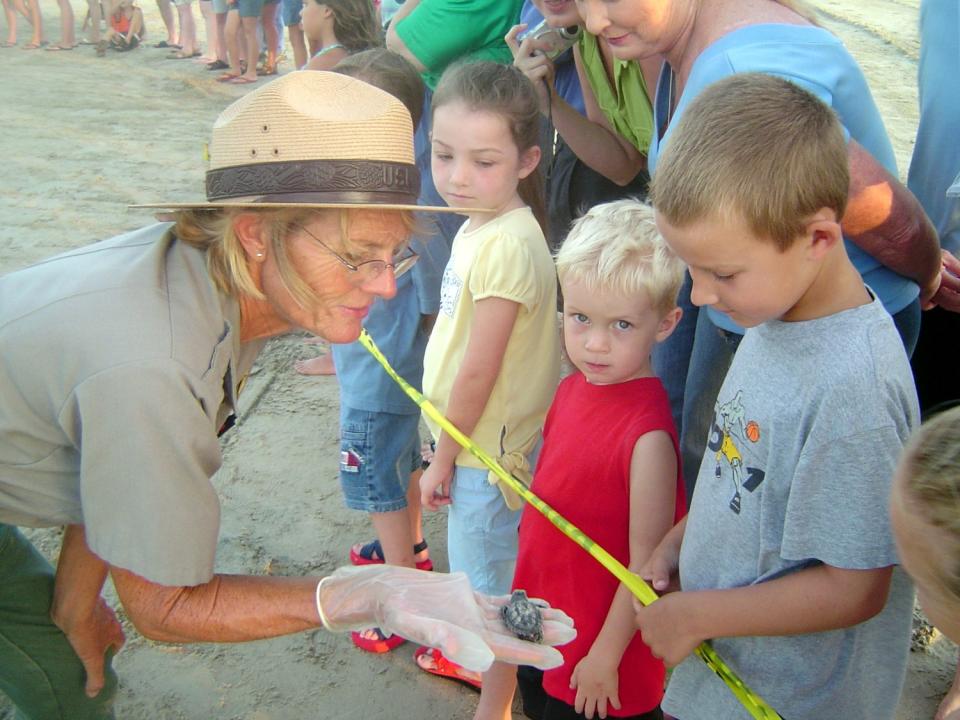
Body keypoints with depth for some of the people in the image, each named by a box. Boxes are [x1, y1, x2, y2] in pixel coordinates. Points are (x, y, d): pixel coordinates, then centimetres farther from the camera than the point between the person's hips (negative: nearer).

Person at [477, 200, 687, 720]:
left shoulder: (648, 435, -30)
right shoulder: (575, 386, -6)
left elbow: (647, 564, -23)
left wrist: (605, 657, -14)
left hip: (600, 633, -6)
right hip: (542, 612, 6)